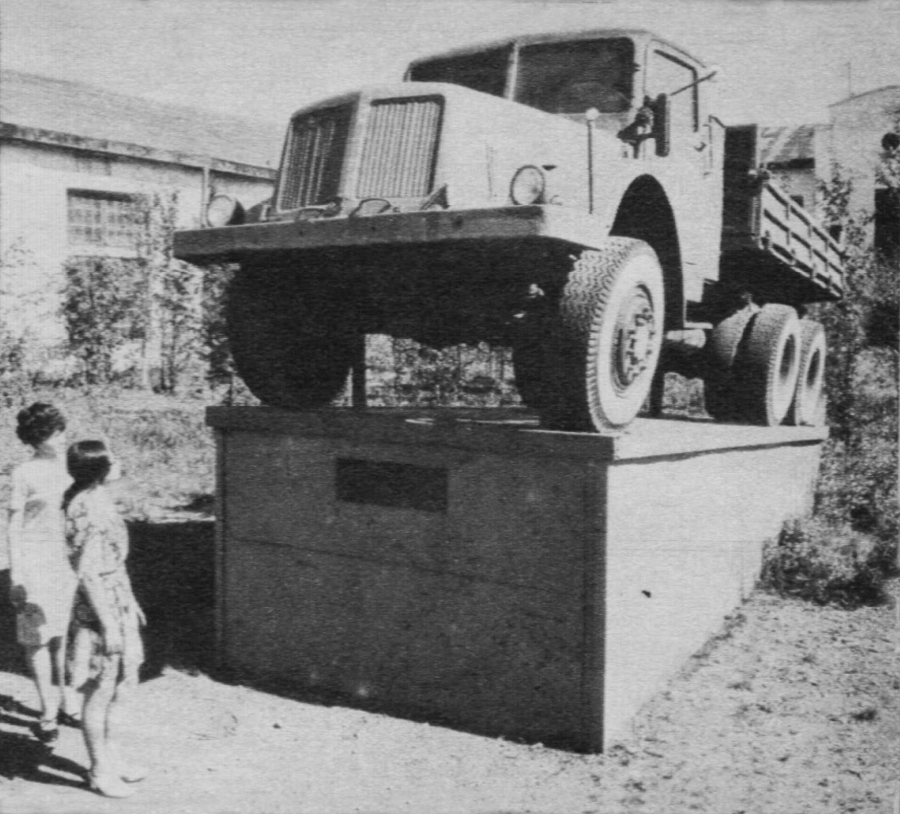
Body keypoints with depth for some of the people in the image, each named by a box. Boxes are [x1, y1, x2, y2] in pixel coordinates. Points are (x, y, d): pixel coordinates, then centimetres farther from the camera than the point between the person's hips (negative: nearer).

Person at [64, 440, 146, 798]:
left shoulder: (99, 499, 6)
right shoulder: (89, 511, -23)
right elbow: (87, 574, -23)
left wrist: (129, 600, 21)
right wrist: (109, 625, -21)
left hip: (116, 602, 9)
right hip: (100, 609, -9)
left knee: (114, 686, 20)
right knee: (100, 692, 5)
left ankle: (110, 756, 35)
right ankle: (100, 772, 20)